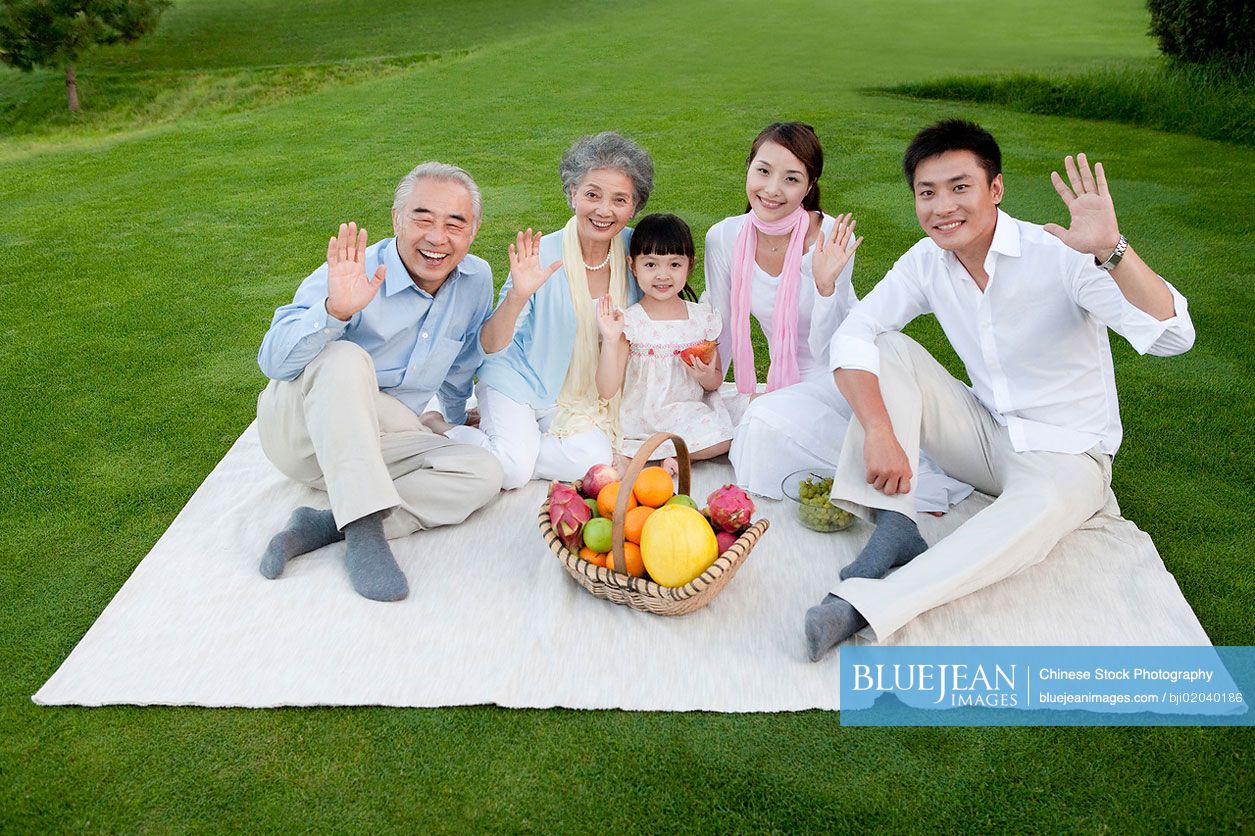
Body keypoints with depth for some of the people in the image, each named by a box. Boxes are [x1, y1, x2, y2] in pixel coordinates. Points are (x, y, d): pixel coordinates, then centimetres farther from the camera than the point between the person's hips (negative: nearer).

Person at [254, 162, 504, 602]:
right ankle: (364, 530, -39)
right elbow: (273, 362, -25)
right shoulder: (352, 275, -18)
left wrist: (460, 413, 31)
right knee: (346, 358, -35)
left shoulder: (476, 279, -2)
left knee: (483, 475, -18)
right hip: (299, 425, -4)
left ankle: (325, 525, -24)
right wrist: (334, 310, -41)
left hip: (379, 440, 5)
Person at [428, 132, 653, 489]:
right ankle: (435, 426, 3)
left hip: (579, 398, 4)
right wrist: (517, 296, -37)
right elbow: (491, 347, -21)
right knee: (513, 469, -25)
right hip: (518, 381, -4)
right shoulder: (543, 256, -19)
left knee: (595, 459, -21)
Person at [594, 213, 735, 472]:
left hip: (691, 412, 4)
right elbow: (607, 390, -12)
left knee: (724, 440, -22)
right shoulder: (629, 321, -8)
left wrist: (707, 376, -12)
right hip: (641, 419, -4)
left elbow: (716, 381, 12)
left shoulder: (703, 317, 2)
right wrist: (610, 340, -23)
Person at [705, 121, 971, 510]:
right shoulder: (723, 238, -9)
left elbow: (828, 350, -18)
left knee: (771, 418, -31)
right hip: (791, 383, 5)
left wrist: (825, 283, -32)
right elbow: (721, 332, 4)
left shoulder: (831, 239, -18)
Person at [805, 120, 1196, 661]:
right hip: (983, 431, 5)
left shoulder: (1059, 254, -20)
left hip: (1066, 453, -4)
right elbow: (851, 337, -13)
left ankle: (862, 606, -44)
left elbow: (1172, 337, -30)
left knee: (1038, 507, -38)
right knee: (888, 350, -13)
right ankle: (894, 527, -22)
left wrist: (1112, 251, -47)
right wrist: (879, 432, -28)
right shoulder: (927, 263, -5)